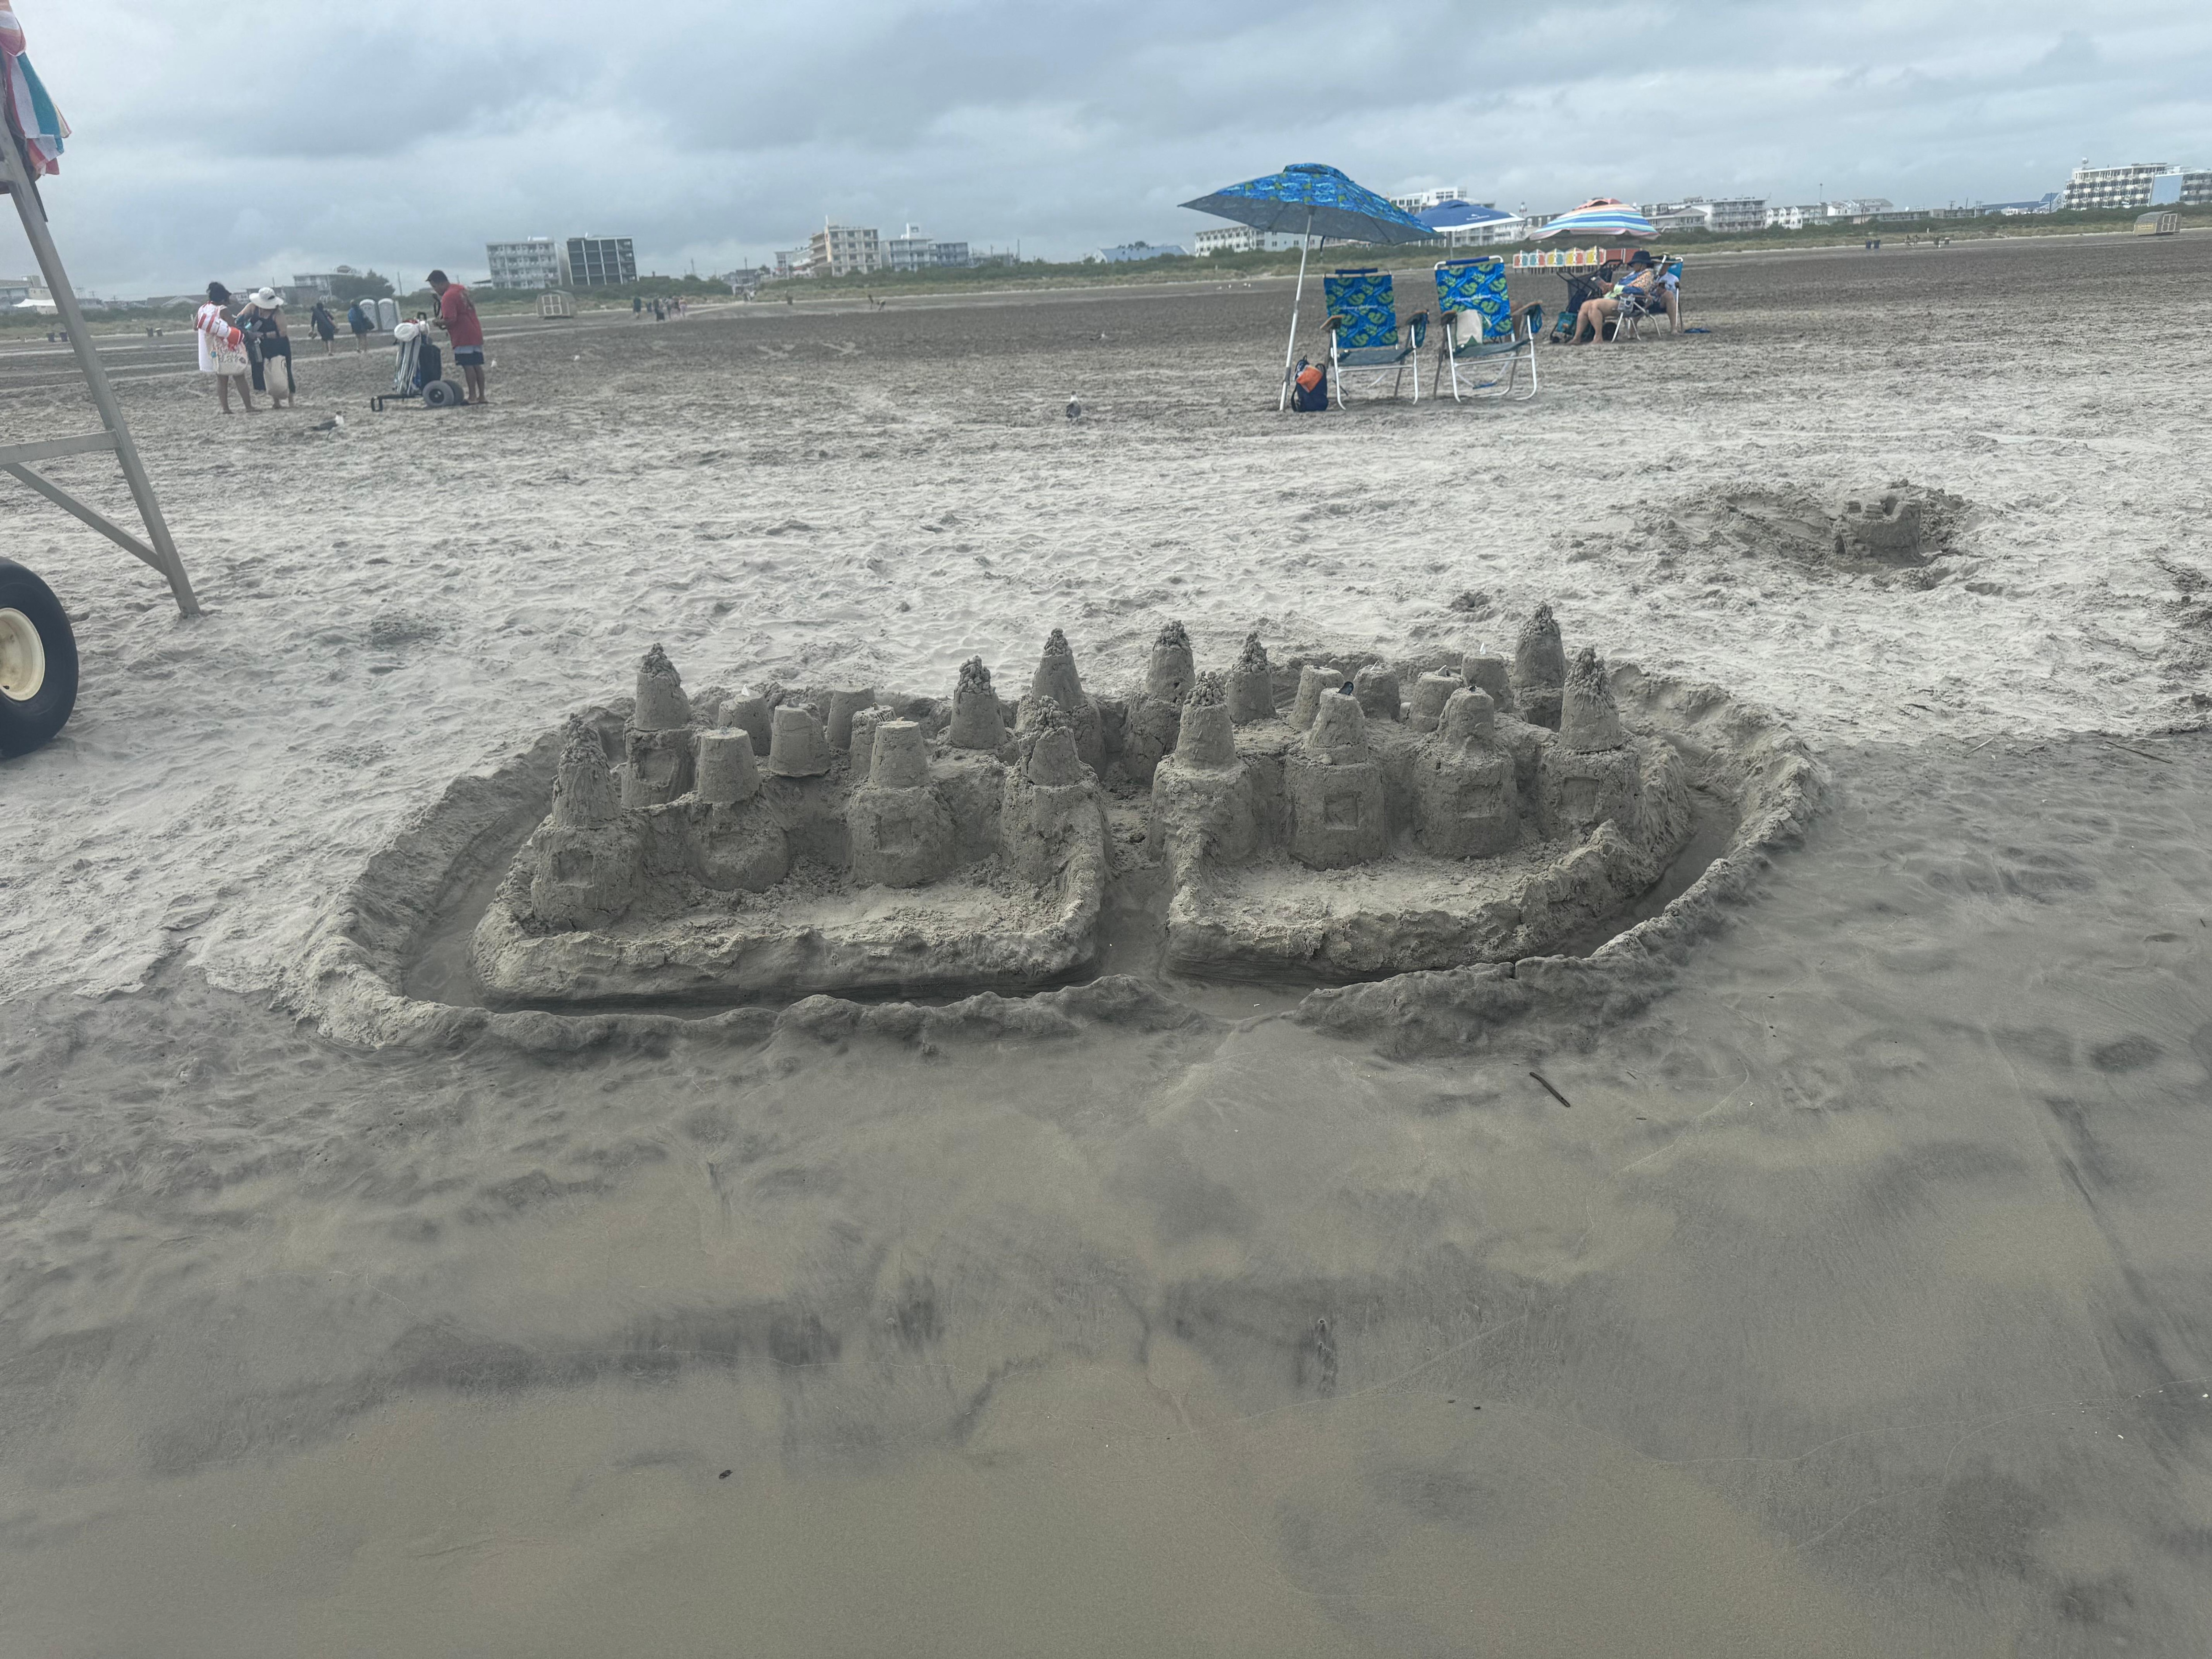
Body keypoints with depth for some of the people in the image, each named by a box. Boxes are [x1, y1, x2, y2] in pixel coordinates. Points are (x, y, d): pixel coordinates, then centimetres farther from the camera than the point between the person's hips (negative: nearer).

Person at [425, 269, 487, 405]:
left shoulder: (448, 297, -15)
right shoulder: (461, 289, 13)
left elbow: (450, 320, -23)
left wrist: (439, 323, -4)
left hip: (463, 338, -9)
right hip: (476, 334, 9)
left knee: (468, 366, -6)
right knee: (477, 365, 8)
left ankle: (473, 396, -6)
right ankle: (482, 396, 9)